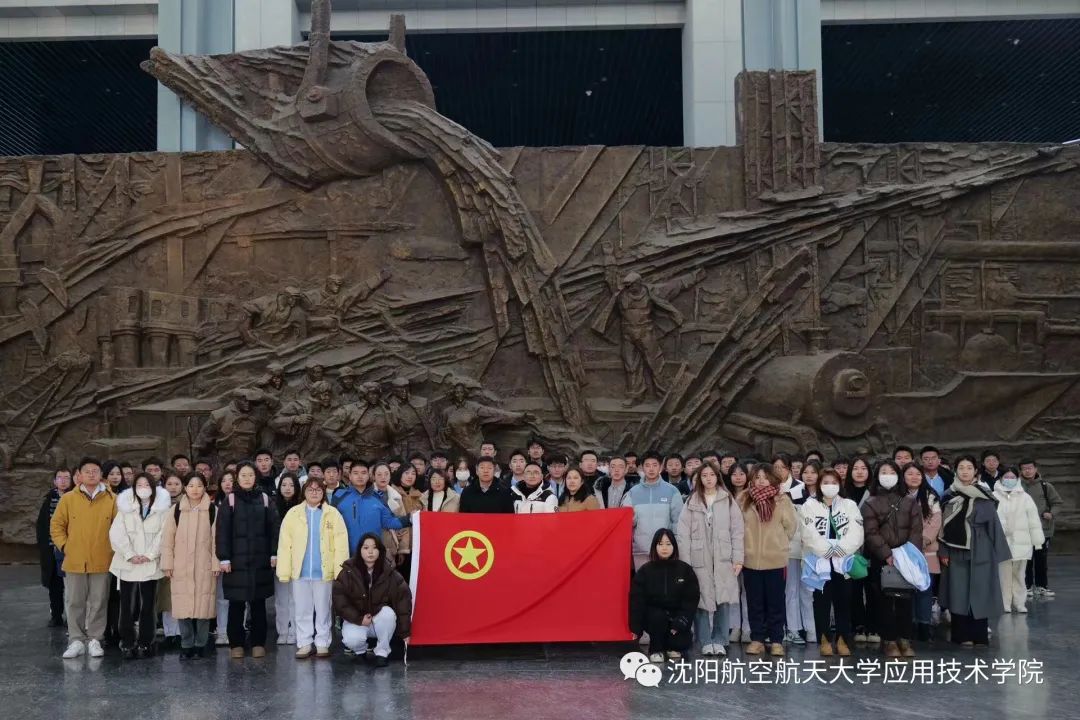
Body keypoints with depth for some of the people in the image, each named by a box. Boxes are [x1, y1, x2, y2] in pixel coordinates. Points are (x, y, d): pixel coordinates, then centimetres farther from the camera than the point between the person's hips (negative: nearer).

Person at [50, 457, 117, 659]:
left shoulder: (111, 499, 0)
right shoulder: (68, 498, 1)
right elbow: (56, 525, 7)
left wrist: (113, 547, -1)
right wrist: (64, 546, -1)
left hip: (102, 561, -1)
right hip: (74, 561, 1)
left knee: (98, 602, 5)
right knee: (74, 602, 6)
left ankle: (94, 640, 16)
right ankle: (76, 640, 15)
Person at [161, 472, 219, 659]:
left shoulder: (213, 510, 0)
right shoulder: (176, 510, 4)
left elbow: (217, 538, 1)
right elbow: (168, 538, 5)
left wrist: (216, 563, -3)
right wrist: (167, 563, 1)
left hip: (205, 567, -1)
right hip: (181, 567, 1)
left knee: (203, 605, 0)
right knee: (183, 606, 1)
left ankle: (201, 644, 12)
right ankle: (186, 645, 12)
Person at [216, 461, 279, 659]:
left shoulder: (265, 499, 7)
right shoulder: (230, 500, 2)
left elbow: (273, 528, 7)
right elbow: (222, 531, -1)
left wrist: (274, 554, 1)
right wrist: (224, 558, -7)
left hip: (260, 560, 1)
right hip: (237, 559, -1)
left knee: (258, 603, 5)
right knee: (236, 604, 1)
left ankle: (258, 643, 13)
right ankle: (236, 644, 10)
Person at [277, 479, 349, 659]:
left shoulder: (333, 514, 0)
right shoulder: (293, 514, 3)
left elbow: (341, 545, -4)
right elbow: (284, 544, -1)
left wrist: (340, 572, -12)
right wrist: (284, 572, -8)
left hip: (323, 571, -1)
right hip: (300, 571, 1)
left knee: (323, 610, 8)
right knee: (302, 610, 8)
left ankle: (322, 644, 17)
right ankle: (304, 644, 18)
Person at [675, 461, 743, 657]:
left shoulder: (728, 500, 6)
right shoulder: (692, 502, 5)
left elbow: (737, 531, 4)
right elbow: (683, 533, 2)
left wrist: (738, 559, -2)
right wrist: (685, 562, -5)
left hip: (723, 560, 0)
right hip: (699, 559, 0)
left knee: (723, 600, -2)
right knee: (701, 601, -1)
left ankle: (719, 641, 11)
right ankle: (705, 642, 10)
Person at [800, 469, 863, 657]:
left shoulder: (850, 505, 8)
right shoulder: (809, 506, 3)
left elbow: (856, 534, -4)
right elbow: (810, 535, -8)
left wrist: (839, 550, -15)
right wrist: (828, 551, -15)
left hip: (844, 561, 1)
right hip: (820, 561, -1)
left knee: (843, 601, 5)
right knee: (822, 601, 2)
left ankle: (842, 639, 15)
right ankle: (824, 639, 11)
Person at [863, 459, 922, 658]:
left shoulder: (910, 502, 11)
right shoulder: (870, 504, 4)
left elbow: (916, 531, 2)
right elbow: (871, 534, -5)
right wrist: (887, 555, -16)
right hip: (881, 560, -1)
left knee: (906, 600, 1)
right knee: (885, 600, 0)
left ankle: (905, 640, 9)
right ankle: (890, 641, 5)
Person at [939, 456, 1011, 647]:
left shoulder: (985, 497, 1)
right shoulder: (949, 496, 5)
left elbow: (993, 523, 0)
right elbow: (943, 525, 6)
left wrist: (998, 553, -4)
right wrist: (942, 551, -1)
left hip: (980, 552, -1)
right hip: (955, 552, 1)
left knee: (979, 593, 1)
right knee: (959, 593, 1)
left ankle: (980, 635, 8)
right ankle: (962, 635, 8)